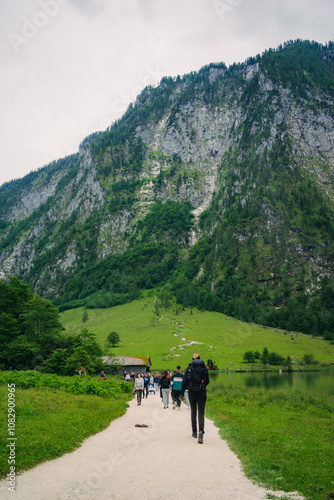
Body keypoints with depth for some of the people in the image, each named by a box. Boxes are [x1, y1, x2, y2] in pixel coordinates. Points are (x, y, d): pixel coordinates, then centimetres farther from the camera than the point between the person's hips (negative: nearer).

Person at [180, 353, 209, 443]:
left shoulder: (189, 367, -2)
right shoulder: (204, 368, 1)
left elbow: (184, 381, -5)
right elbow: (207, 381, 7)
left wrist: (182, 393, -1)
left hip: (192, 393, 0)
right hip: (202, 393, 0)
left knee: (193, 412, 17)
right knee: (201, 413, 1)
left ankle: (194, 432, 24)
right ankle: (201, 431, -20)